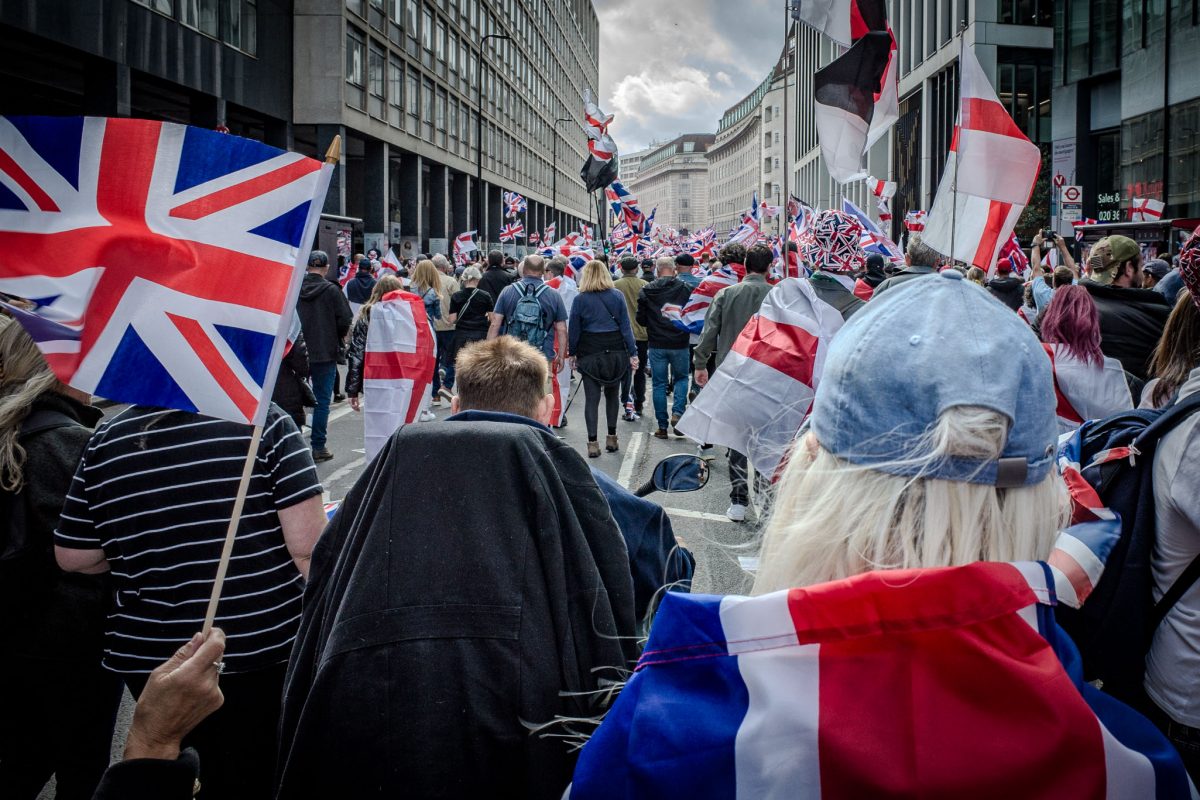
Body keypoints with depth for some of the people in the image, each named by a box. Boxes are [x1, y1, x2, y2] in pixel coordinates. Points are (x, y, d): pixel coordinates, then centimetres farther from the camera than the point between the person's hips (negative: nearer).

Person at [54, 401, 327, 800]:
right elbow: (307, 543, -16)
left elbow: (72, 557, 3)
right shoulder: (264, 420, -12)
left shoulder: (106, 438, -1)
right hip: (262, 649, -3)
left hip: (150, 658, 3)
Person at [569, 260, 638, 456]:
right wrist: (633, 353, 2)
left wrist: (572, 353, 11)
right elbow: (626, 325, 0)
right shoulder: (617, 296, 0)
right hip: (615, 350, 2)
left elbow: (574, 329, 1)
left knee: (591, 397, 1)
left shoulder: (580, 299, -3)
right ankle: (612, 438, 20)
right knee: (612, 394, 15)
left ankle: (593, 443, -3)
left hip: (590, 352, -2)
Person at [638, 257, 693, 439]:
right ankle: (677, 412, -3)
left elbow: (641, 319, 0)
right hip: (679, 343, 0)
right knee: (681, 378, 18)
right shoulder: (685, 289, -5)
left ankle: (662, 426, 9)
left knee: (659, 384, 8)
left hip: (656, 344, 0)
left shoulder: (646, 291, -4)